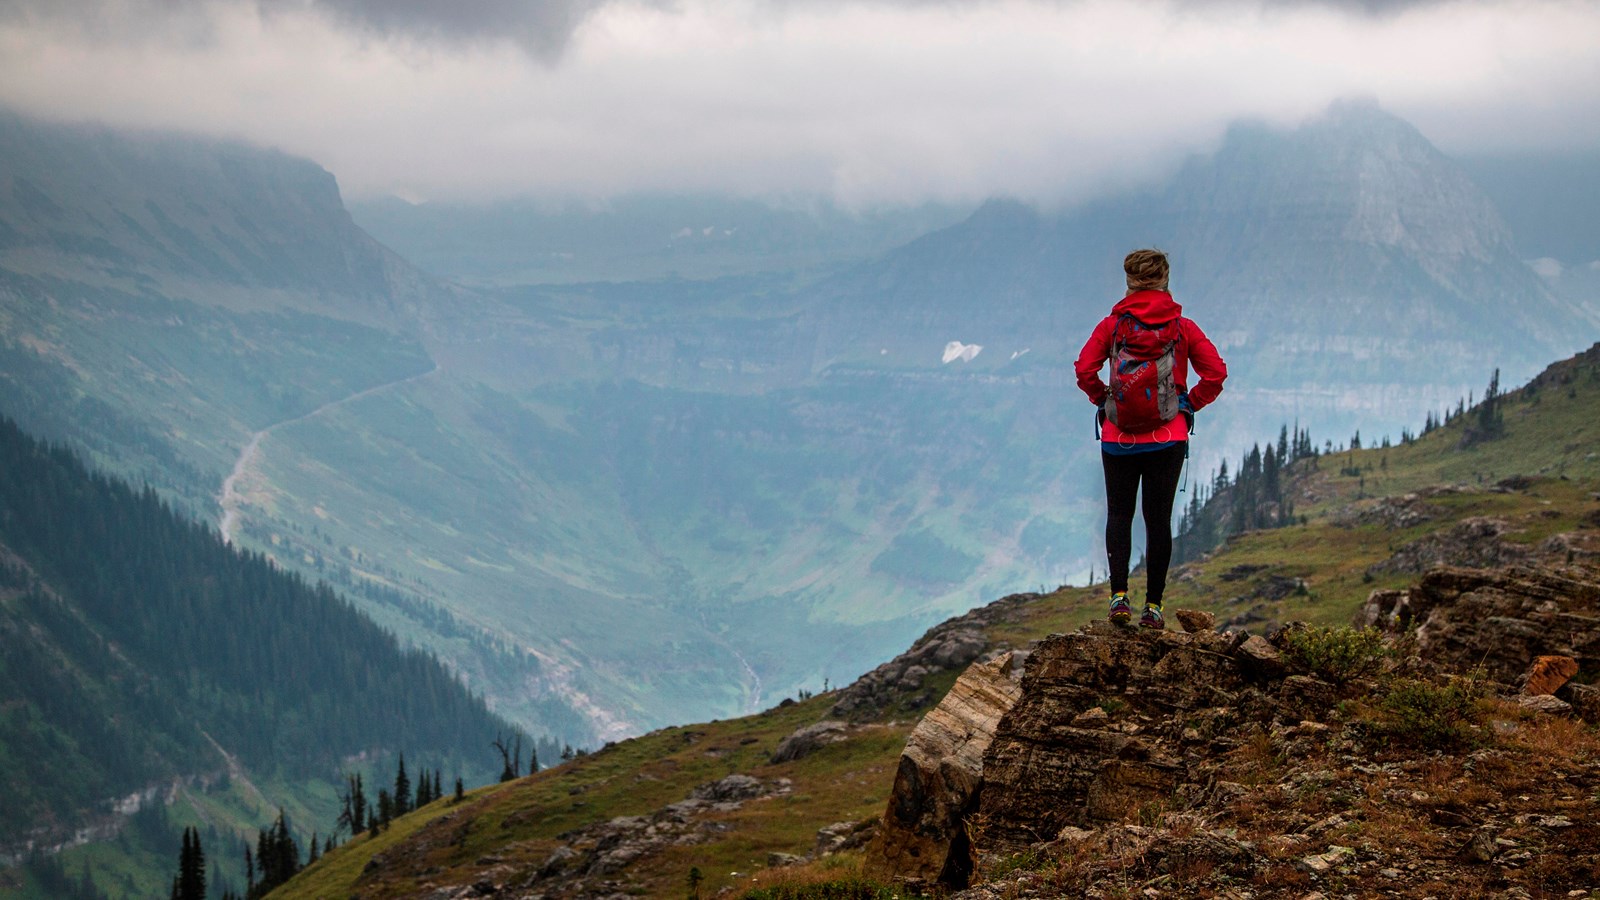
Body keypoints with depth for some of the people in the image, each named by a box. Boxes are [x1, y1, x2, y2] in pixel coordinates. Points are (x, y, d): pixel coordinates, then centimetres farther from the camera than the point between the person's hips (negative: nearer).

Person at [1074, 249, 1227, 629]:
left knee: (1119, 513, 10)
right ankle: (1153, 606, 6)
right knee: (1159, 518, 7)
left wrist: (1104, 399, 6)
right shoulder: (1183, 327, -1)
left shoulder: (1112, 325, -3)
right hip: (1168, 438, 0)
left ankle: (1119, 595, -7)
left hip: (1119, 436, 0)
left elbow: (1085, 371, -10)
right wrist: (1191, 404, 7)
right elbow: (1215, 373, -5)